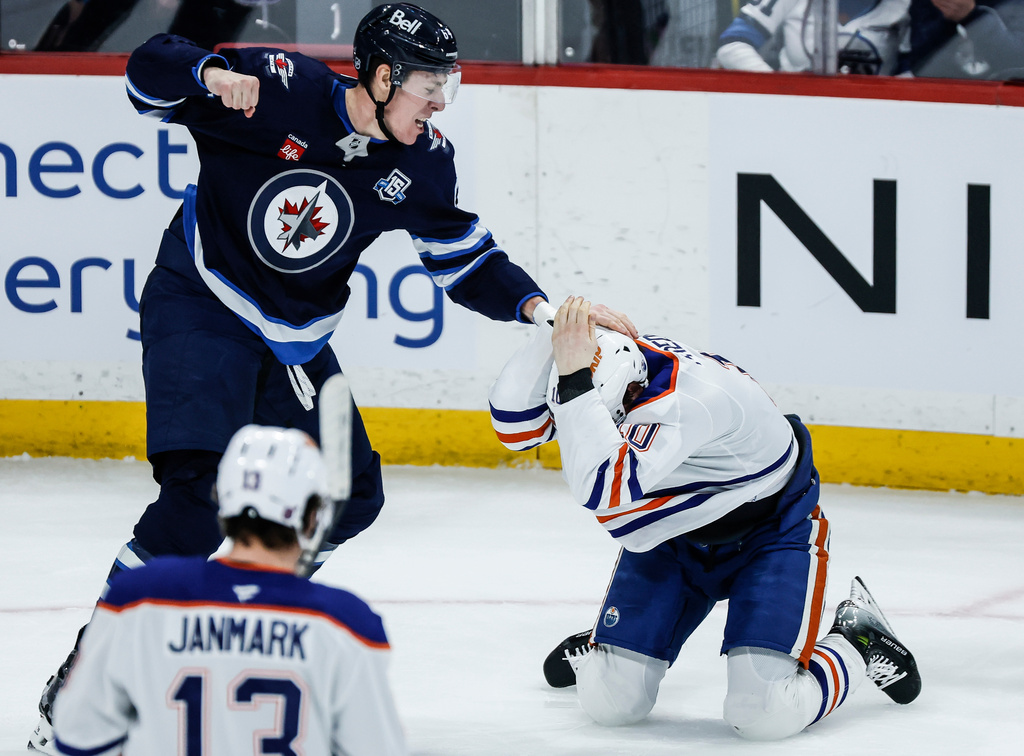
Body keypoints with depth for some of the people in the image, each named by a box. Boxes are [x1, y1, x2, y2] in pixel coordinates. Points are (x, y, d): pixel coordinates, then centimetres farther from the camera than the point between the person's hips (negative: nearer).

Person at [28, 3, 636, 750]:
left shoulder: (423, 162, -5)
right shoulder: (280, 91, -20)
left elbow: (466, 260, 4)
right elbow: (150, 72, -16)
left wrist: (539, 305, -13)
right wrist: (213, 77, -37)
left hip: (295, 339, 7)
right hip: (200, 307, -7)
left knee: (350, 497, 6)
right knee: (202, 492, -23)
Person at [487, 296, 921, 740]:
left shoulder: (693, 397, -41)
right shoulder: (607, 359, -21)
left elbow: (603, 488, -50)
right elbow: (514, 422, -27)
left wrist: (574, 378, -54)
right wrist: (559, 334, -39)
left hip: (771, 533, -6)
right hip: (672, 533, 6)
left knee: (764, 714, -19)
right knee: (610, 703, -2)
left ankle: (857, 643, 10)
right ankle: (599, 648, 35)